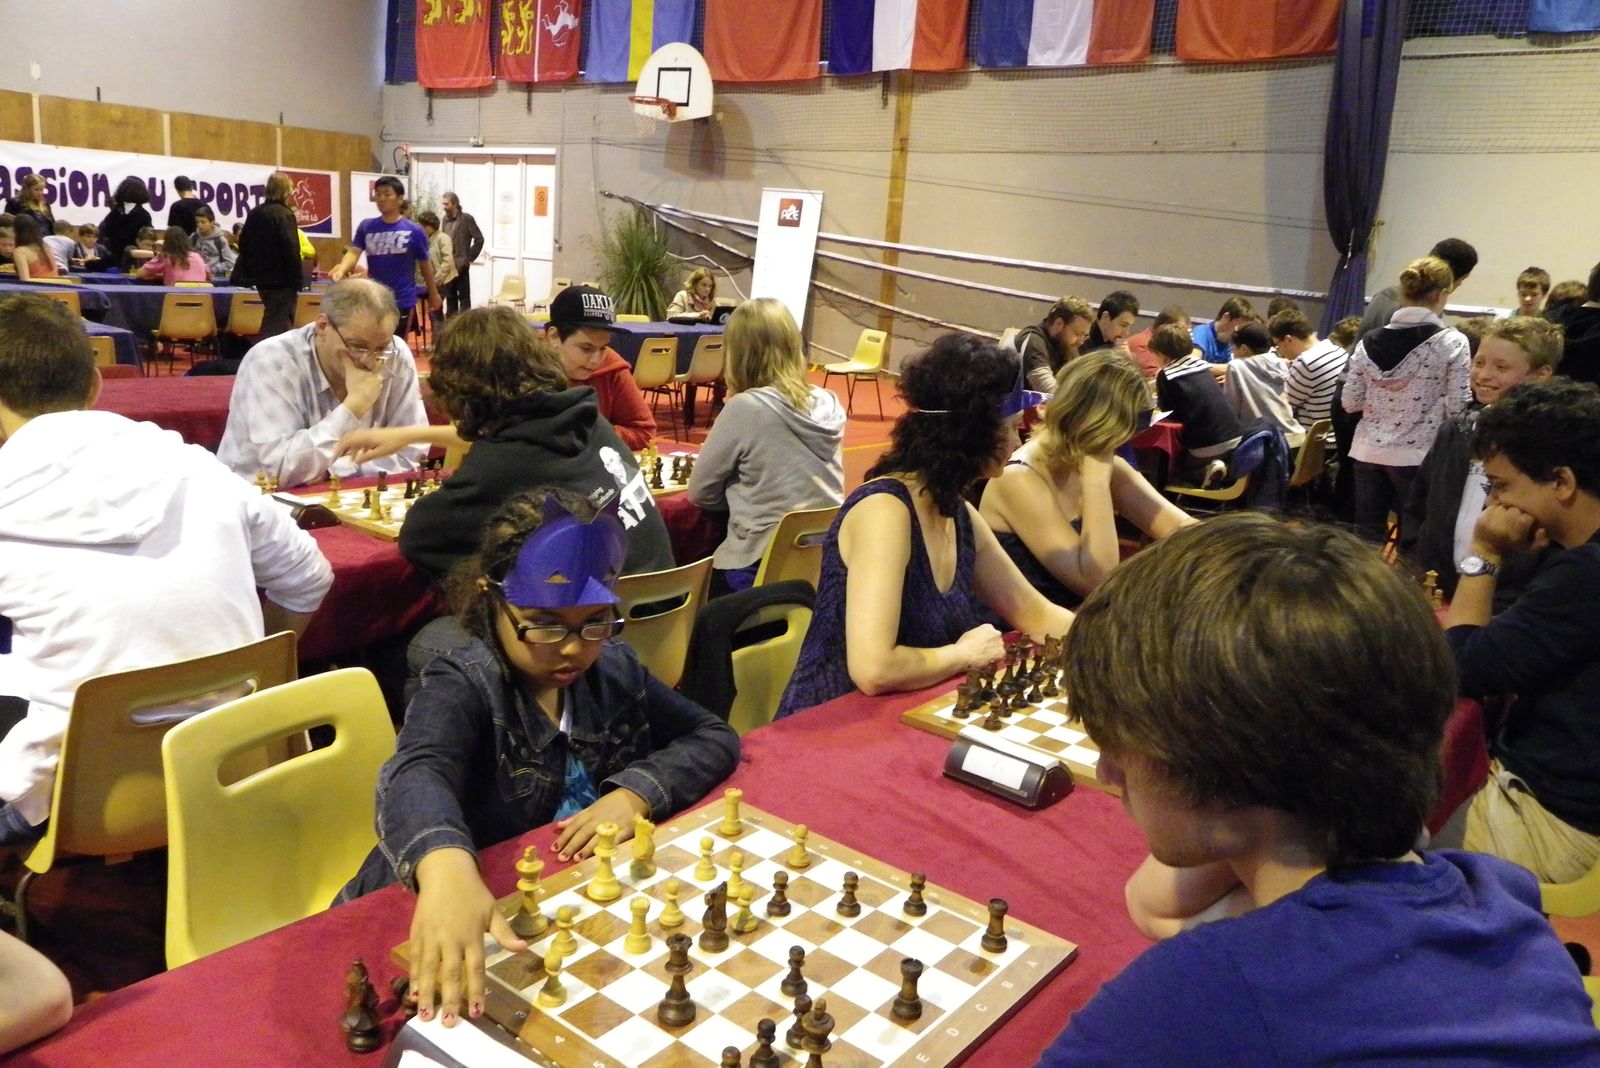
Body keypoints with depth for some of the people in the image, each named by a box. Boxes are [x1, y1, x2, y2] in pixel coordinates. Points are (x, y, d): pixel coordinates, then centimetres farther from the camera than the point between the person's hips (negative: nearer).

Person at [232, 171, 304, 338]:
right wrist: (297, 283, -14)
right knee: (277, 327, -7)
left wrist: (250, 274, 22)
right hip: (281, 281, -9)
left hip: (262, 279, 9)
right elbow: (291, 251, -18)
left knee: (272, 324, 20)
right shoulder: (284, 214, -13)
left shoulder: (254, 213, 12)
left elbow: (244, 244, 16)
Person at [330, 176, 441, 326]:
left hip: (402, 302, -3)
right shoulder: (366, 226, 3)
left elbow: (425, 265, 5)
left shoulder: (414, 231, -5)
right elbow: (354, 252, -7)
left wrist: (434, 295, 13)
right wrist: (341, 270, -29)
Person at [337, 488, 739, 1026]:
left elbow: (714, 737, 1)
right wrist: (447, 870, -60)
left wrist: (636, 794, -18)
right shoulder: (461, 683, -18)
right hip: (477, 907, -4)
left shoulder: (614, 669, -1)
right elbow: (418, 775, -38)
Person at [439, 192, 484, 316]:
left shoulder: (467, 218, -7)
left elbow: (479, 239, -9)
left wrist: (469, 258, -8)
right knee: (450, 297, 11)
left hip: (460, 265, -6)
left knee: (464, 297, -1)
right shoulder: (445, 219, 12)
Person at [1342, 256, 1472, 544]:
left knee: (1366, 537, 11)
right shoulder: (1452, 342, -8)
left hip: (1369, 452, 4)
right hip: (1418, 454, -3)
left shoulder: (1369, 342, 3)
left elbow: (1350, 403, 4)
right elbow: (1457, 407, -12)